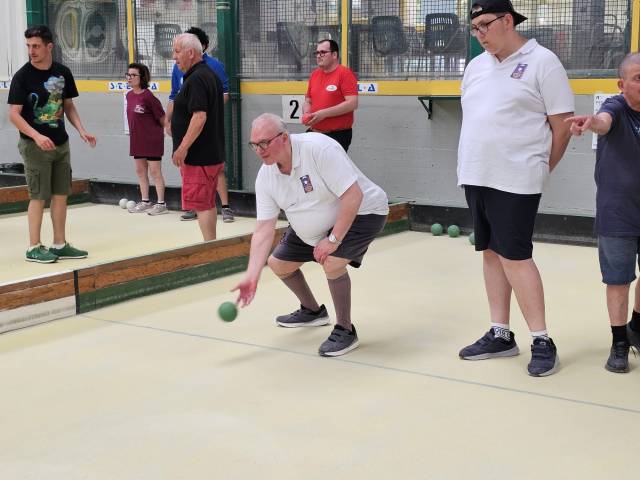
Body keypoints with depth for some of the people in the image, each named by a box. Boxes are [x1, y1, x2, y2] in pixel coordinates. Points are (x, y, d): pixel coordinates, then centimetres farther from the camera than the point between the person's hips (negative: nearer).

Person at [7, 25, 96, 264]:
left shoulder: (62, 72, 4)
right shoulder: (22, 76, -10)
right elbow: (14, 114, -13)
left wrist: (81, 130, 1)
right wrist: (36, 136, -26)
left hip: (61, 143, 5)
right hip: (34, 145, -5)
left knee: (61, 194, 9)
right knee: (38, 196, -1)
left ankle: (60, 244, 20)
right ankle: (34, 248, 10)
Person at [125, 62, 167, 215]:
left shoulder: (148, 96, -17)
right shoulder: (129, 95, 6)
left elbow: (162, 118, -11)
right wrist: (134, 132, 16)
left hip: (152, 138, -8)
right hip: (137, 138, 8)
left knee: (155, 171, -2)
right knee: (140, 170, 13)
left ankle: (161, 204, 4)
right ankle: (145, 201, 24)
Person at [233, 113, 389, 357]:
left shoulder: (319, 148, -33)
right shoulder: (265, 177, -11)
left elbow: (353, 196, -33)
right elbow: (264, 229, -11)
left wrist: (334, 240, -30)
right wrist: (252, 276, -20)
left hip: (361, 212, -8)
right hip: (314, 225, 8)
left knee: (332, 262, -31)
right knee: (278, 263, 10)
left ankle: (345, 331, -7)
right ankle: (313, 311, 38)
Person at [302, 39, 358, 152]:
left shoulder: (345, 73, -8)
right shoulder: (314, 74, 13)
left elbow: (352, 104, -17)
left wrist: (324, 113, -20)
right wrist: (306, 114, -2)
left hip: (338, 135, -6)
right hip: (314, 133, 6)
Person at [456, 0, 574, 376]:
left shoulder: (542, 62, -7)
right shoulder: (476, 65, 14)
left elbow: (563, 124, -6)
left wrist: (540, 170, -1)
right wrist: (474, 164, 13)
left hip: (515, 181, -7)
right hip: (476, 176, 7)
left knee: (514, 257, -9)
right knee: (492, 253, 10)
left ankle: (542, 341, 2)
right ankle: (500, 335, 20)